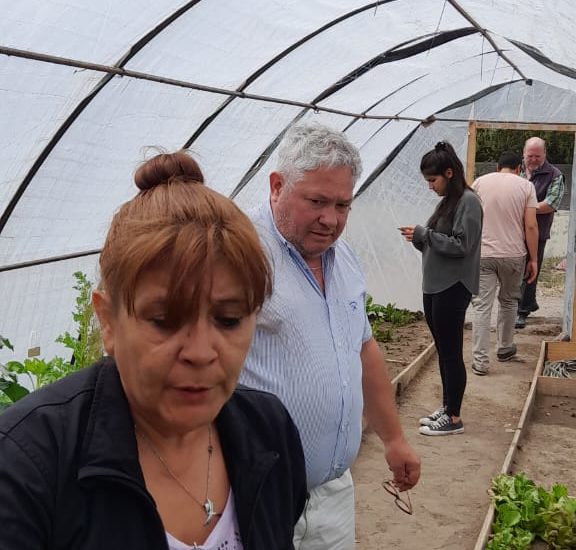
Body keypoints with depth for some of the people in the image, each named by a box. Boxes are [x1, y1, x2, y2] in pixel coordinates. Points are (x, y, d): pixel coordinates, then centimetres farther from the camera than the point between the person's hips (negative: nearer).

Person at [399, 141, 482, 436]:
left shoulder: (468, 201, -12)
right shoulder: (446, 201, 13)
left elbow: (462, 246, -18)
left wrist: (424, 234, -16)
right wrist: (419, 238, -2)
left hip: (453, 288, -9)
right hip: (434, 286, 9)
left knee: (451, 352, -1)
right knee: (442, 350, 15)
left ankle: (454, 418, 8)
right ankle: (446, 407, 26)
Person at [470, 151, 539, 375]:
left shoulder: (480, 182, 4)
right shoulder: (525, 186, 0)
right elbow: (531, 226, -5)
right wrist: (533, 259, 2)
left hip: (482, 254, 0)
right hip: (513, 254, 0)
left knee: (482, 306, 1)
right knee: (508, 301, 20)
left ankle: (480, 360, -2)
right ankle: (505, 348, 33)